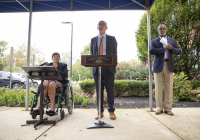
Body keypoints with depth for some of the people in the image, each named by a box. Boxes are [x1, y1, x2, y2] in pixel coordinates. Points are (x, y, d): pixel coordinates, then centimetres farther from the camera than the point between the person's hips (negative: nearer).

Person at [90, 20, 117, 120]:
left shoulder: (112, 39, 11)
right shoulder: (93, 40, 16)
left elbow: (115, 53, 8)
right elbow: (91, 54, 14)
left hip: (108, 68, -1)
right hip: (97, 68, 2)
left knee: (110, 90, 2)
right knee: (99, 90, 5)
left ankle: (111, 111, 14)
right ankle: (100, 111, 15)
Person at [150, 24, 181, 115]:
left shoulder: (172, 41, 19)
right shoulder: (154, 41, 11)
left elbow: (178, 51, 11)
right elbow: (151, 51, -8)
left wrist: (172, 48, -8)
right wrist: (163, 48, -12)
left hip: (169, 66, 2)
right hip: (158, 66, -2)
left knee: (169, 88, 2)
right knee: (158, 88, 1)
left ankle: (168, 109, 11)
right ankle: (159, 108, 10)